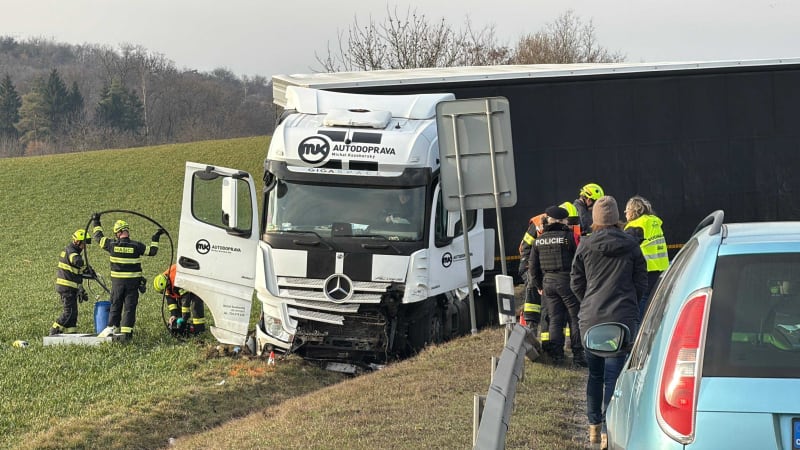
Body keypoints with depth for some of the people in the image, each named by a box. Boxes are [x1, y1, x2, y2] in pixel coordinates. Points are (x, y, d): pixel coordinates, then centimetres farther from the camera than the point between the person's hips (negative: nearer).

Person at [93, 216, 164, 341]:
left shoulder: (112, 245, -5)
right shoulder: (136, 246, -9)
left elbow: (98, 236, 10)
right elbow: (152, 251, 2)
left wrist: (96, 222, 23)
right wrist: (155, 238, 14)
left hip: (117, 281, 1)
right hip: (133, 282, -1)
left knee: (115, 306, 14)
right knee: (129, 307, 2)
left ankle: (111, 328, 7)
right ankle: (126, 333, -2)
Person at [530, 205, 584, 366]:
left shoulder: (539, 240, 8)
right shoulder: (568, 237, -8)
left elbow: (533, 268, 11)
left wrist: (539, 286, 21)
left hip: (548, 282, 5)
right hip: (566, 281, -5)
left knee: (555, 319, 11)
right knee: (575, 318, 3)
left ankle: (556, 353, 8)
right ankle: (578, 354, 1)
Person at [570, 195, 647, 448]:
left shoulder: (585, 245, 0)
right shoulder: (630, 245, -1)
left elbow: (576, 283, 7)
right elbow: (641, 283, 5)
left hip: (590, 318, 2)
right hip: (622, 318, -2)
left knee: (595, 373, 17)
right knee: (614, 375, -3)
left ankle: (594, 426, 24)